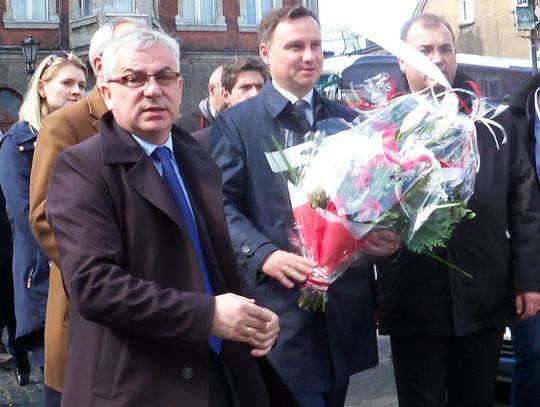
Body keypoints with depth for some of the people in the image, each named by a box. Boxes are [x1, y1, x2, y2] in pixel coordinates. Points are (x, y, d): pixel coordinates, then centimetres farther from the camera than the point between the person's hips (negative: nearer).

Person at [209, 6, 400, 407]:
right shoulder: (235, 123, 0)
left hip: (344, 306, 5)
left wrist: (390, 234, -9)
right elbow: (222, 203, -7)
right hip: (281, 308, -5)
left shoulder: (351, 122, 15)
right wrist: (263, 254, -23)